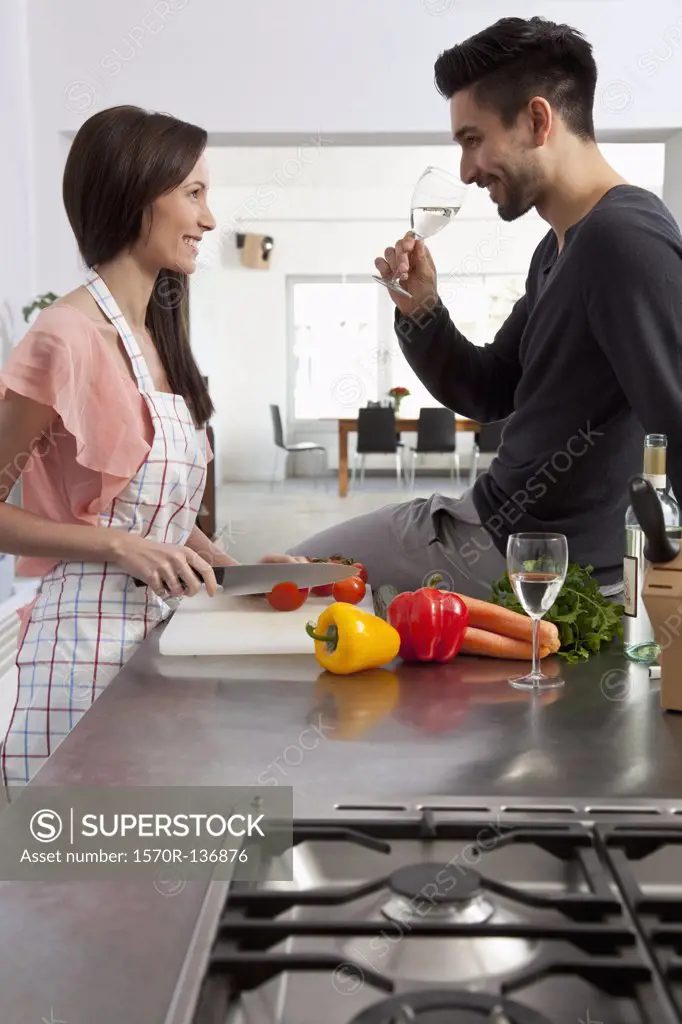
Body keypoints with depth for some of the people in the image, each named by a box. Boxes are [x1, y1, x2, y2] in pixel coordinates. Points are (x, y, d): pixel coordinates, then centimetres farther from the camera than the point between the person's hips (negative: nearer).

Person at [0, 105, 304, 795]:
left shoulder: (158, 338, 11)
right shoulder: (68, 337, -14)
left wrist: (237, 567, 7)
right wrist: (120, 545, -18)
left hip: (162, 633, 8)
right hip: (88, 643, -7)